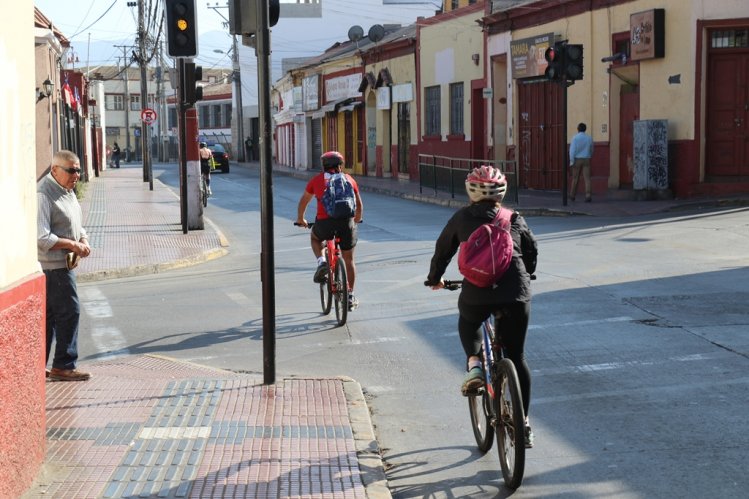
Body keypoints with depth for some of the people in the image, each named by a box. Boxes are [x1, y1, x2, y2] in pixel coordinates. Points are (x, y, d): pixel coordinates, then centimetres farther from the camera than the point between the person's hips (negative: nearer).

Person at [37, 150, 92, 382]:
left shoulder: (67, 191, 14)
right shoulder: (43, 195, -18)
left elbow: (76, 226, 23)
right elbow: (41, 238, -23)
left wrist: (83, 240, 2)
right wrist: (73, 245, -19)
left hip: (64, 263, 10)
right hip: (53, 265, -10)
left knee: (48, 315, 12)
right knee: (69, 311, -7)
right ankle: (63, 366, 0)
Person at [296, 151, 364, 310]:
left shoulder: (316, 180, 14)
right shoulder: (348, 179, 16)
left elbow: (303, 201, 26)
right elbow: (359, 204, 26)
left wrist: (301, 219, 43)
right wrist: (357, 219, 45)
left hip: (324, 221, -1)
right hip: (346, 221, 1)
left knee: (314, 238, 34)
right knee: (349, 259, 18)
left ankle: (321, 262, 7)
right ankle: (350, 296, 20)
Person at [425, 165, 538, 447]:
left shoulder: (462, 218, 10)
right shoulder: (514, 219, 14)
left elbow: (443, 250, 20)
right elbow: (531, 250, 26)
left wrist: (435, 279, 38)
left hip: (477, 292, -1)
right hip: (516, 295, 1)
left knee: (468, 323, 35)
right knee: (516, 357, 14)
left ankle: (474, 365, 9)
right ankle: (523, 423, 14)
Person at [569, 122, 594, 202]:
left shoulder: (575, 138, -7)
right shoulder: (589, 138, 5)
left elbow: (572, 150, -16)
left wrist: (571, 162, -14)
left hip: (577, 160, -1)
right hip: (586, 161, 1)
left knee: (575, 178, 13)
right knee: (587, 179, -5)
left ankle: (572, 196, 23)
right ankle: (588, 196, -21)